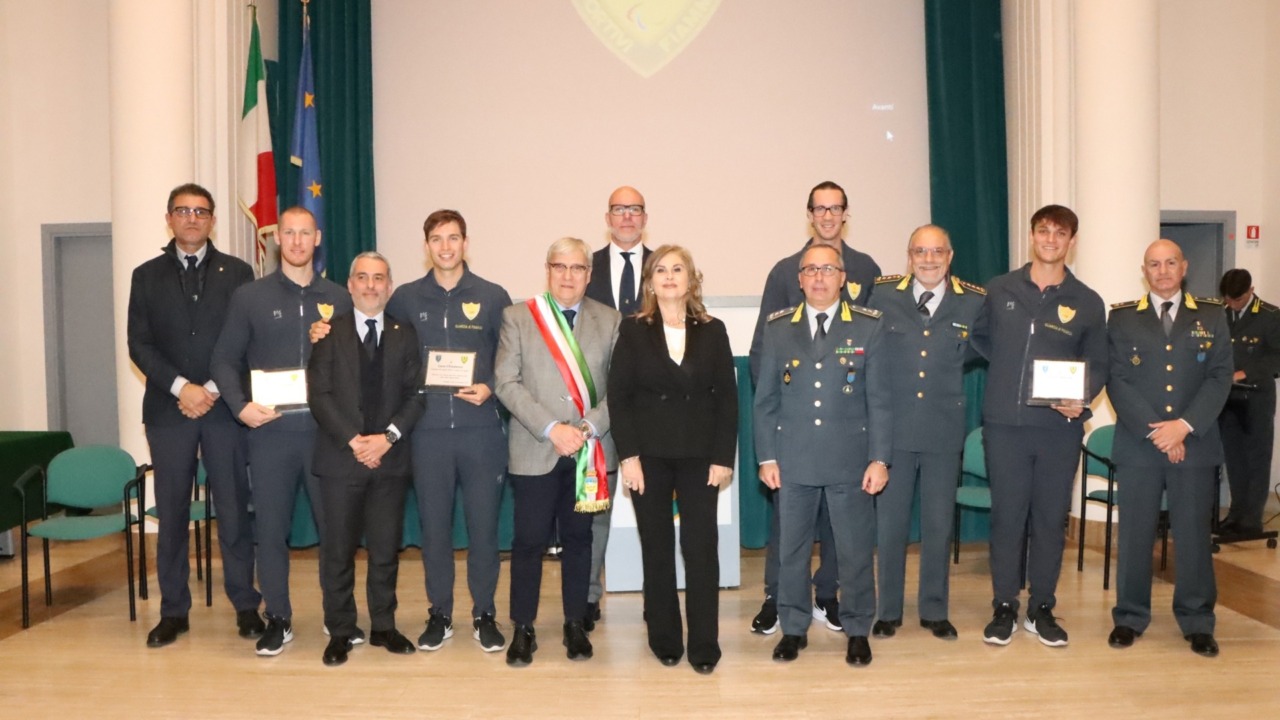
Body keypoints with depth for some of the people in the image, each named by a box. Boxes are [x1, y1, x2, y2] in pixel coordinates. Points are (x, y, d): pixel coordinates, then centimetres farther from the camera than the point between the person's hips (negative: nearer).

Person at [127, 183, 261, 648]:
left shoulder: (237, 273, 6)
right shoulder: (147, 276, 9)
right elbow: (139, 344, 2)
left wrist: (214, 389, -9)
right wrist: (181, 387, -11)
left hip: (223, 408, -1)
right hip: (168, 409, 1)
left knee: (234, 511, 1)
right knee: (171, 513, 6)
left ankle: (246, 606, 11)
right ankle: (173, 611, 16)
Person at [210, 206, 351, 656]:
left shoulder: (339, 299, 8)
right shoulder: (250, 297, 6)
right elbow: (225, 360, 5)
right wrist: (240, 405, -11)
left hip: (326, 429, 0)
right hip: (270, 430, 0)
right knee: (270, 527, 5)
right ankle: (278, 620, 18)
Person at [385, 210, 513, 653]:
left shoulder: (492, 297, 3)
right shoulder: (405, 299, 6)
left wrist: (490, 388, -9)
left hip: (481, 429, -1)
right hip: (428, 431, 1)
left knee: (483, 525, 4)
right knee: (434, 526, 8)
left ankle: (484, 615, 19)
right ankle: (439, 614, 23)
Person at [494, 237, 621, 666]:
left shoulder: (609, 321, 6)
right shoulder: (517, 317, 2)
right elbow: (506, 382, -5)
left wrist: (589, 427, -14)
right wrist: (551, 428, -14)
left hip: (590, 450, 2)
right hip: (536, 450, -1)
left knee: (579, 539, 11)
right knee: (529, 541, 2)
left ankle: (575, 625, 23)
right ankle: (523, 629, 16)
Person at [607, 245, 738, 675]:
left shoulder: (712, 331, 5)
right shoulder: (633, 330, 2)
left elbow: (727, 397, 3)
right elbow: (618, 396, -2)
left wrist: (723, 457, -4)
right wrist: (627, 455, -10)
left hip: (700, 455, 0)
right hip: (649, 455, 0)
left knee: (701, 549, -1)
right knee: (657, 550, 7)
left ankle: (704, 645, 10)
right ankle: (664, 640, 20)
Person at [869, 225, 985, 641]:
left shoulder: (974, 301, 0)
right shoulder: (884, 294, -1)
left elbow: (977, 353, 14)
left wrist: (947, 368, 5)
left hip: (944, 430, 1)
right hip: (894, 427, 0)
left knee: (939, 524, 10)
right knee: (889, 523, 7)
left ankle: (934, 611, 26)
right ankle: (888, 611, 22)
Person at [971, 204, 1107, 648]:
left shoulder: (1087, 303, 5)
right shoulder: (1000, 290, 5)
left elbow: (1097, 365, 7)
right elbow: (979, 337, 20)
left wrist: (1083, 398, -12)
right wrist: (1009, 367, 8)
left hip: (1060, 428, 1)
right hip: (1005, 425, 0)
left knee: (1051, 518, 7)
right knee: (1007, 516, 4)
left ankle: (1042, 609, 20)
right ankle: (1004, 607, 15)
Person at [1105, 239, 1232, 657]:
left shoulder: (1211, 316, 8)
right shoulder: (1122, 317, 5)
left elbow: (1219, 377, 0)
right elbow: (1117, 380, -2)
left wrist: (1185, 426, -13)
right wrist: (1155, 431, -12)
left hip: (1196, 445, 1)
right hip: (1138, 446, 0)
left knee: (1194, 534, 5)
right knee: (1135, 534, 5)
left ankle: (1197, 622, 17)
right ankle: (1130, 617, 16)